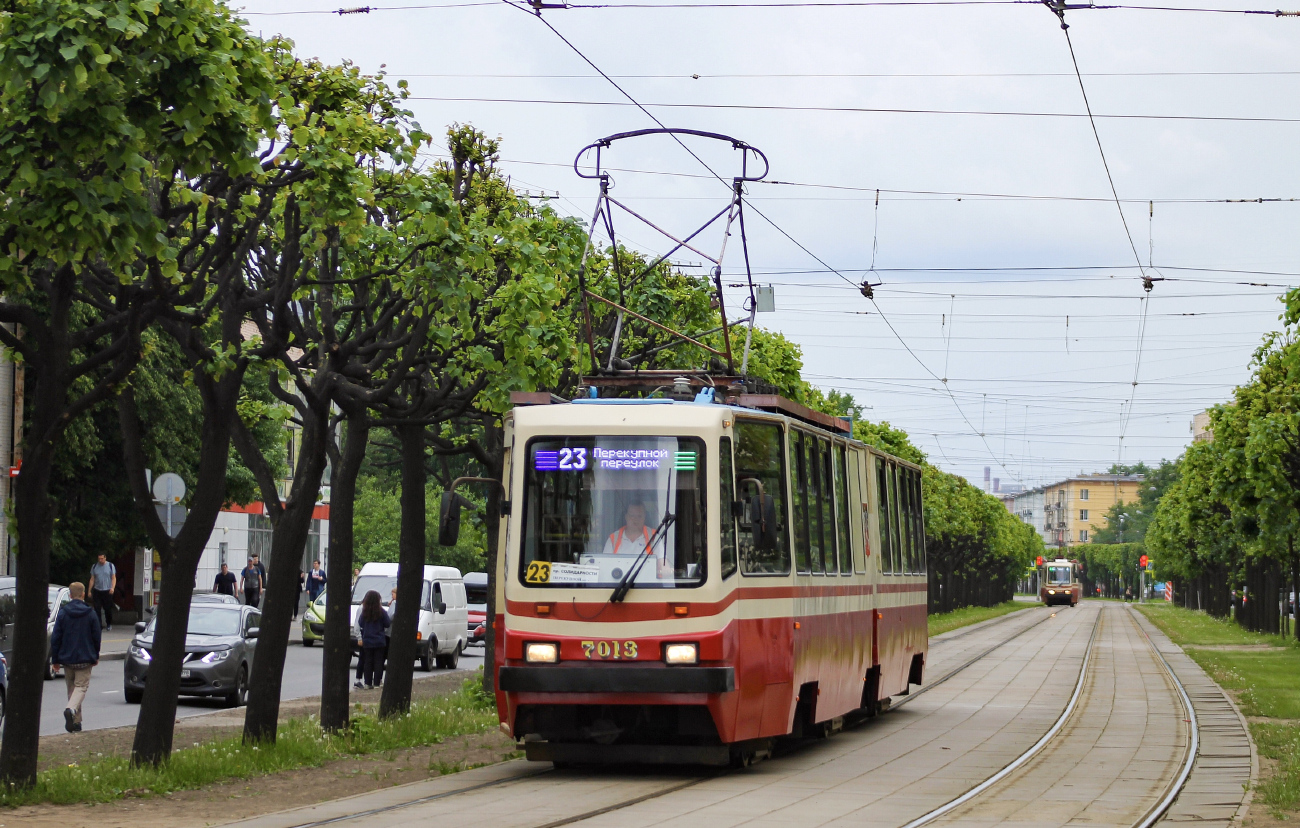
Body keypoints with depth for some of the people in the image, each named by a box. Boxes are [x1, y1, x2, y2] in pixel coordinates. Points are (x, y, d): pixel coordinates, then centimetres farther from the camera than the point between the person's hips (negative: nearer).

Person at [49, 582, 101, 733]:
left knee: (71, 688, 13)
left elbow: (55, 638, -1)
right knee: (81, 687, -2)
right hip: (85, 658, -2)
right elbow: (96, 637, 3)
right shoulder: (91, 614, -3)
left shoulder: (63, 613, -2)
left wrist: (55, 659, 6)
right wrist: (95, 656, 16)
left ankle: (75, 722, 14)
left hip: (67, 658, 2)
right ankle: (71, 709, -30)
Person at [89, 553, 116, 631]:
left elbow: (113, 578, 2)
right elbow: (92, 579, 12)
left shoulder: (110, 566, 3)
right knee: (97, 608, -6)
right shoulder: (94, 566, 8)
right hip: (97, 591, 2)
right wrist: (89, 591, 8)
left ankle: (109, 624, 19)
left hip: (107, 591, -2)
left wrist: (112, 588, -15)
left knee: (108, 609, 2)